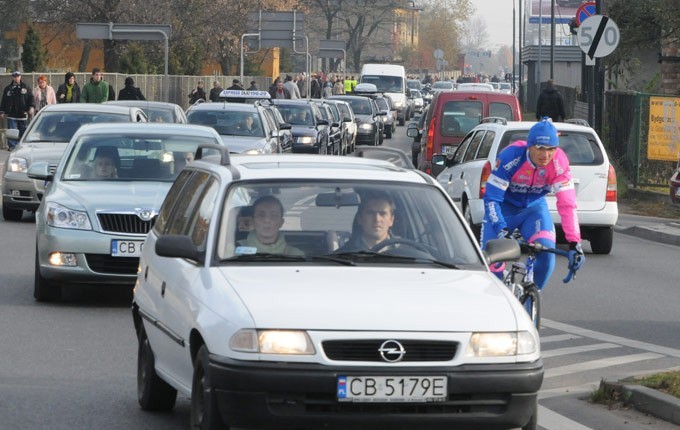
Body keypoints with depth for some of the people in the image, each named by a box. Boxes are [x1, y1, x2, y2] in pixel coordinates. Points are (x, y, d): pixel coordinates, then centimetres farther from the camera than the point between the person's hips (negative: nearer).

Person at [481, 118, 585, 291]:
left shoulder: (559, 164, -25)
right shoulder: (511, 157, -32)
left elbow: (567, 204, -26)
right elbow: (491, 198, -29)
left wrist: (574, 244, -35)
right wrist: (501, 230, -43)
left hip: (534, 208, 2)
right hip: (505, 207, -2)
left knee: (546, 254, -20)